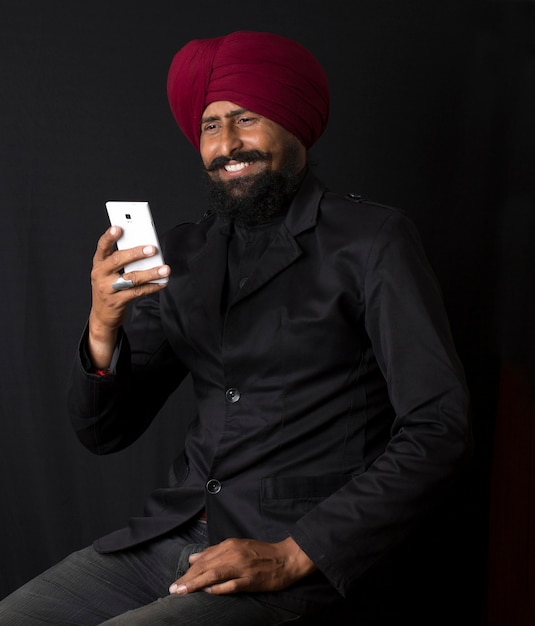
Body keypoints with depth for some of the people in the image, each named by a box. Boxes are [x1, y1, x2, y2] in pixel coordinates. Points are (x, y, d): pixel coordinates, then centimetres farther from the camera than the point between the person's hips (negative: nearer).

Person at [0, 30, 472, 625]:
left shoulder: (371, 239, -3)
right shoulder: (182, 253, 10)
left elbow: (439, 431, -10)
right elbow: (104, 433, 11)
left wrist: (293, 555, -14)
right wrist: (103, 328, -10)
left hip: (303, 561, -5)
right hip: (167, 535, 5)